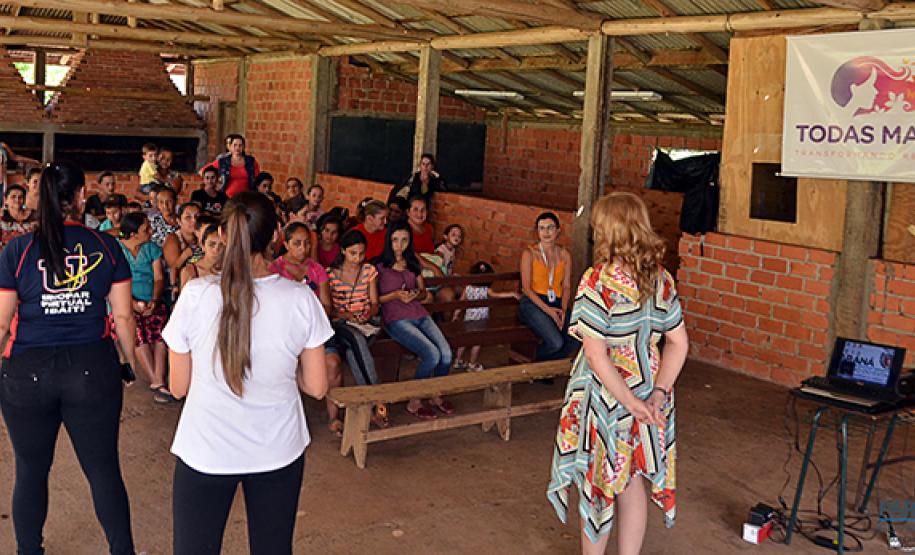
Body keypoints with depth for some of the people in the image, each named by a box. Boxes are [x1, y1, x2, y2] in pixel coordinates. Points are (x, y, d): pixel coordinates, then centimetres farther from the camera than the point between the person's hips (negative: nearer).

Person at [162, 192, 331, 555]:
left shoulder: (196, 295, -14)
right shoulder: (301, 298, -13)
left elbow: (178, 387, -4)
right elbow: (317, 387, -5)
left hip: (206, 452, -1)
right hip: (278, 451, 1)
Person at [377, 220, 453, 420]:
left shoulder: (413, 264, 19)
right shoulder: (379, 266, 2)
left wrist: (416, 295, 1)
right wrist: (395, 295, -13)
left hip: (420, 315, 5)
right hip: (396, 319, -5)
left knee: (446, 352, -21)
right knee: (432, 354, -27)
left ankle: (436, 395, 6)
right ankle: (414, 402, -7)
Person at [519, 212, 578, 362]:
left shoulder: (564, 255, 10)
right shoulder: (529, 253, -3)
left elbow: (566, 286, 10)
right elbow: (526, 288, -6)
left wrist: (563, 310, -8)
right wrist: (548, 310, -15)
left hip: (557, 303, 5)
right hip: (533, 303, -5)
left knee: (575, 341, -21)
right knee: (556, 343, -27)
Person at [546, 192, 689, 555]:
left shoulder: (598, 281, -20)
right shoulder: (661, 279, -1)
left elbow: (596, 354, -23)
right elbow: (678, 344, 1)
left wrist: (629, 401, -19)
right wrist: (658, 394, -4)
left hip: (606, 397, -5)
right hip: (647, 393, 6)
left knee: (596, 485, 13)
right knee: (632, 484, 18)